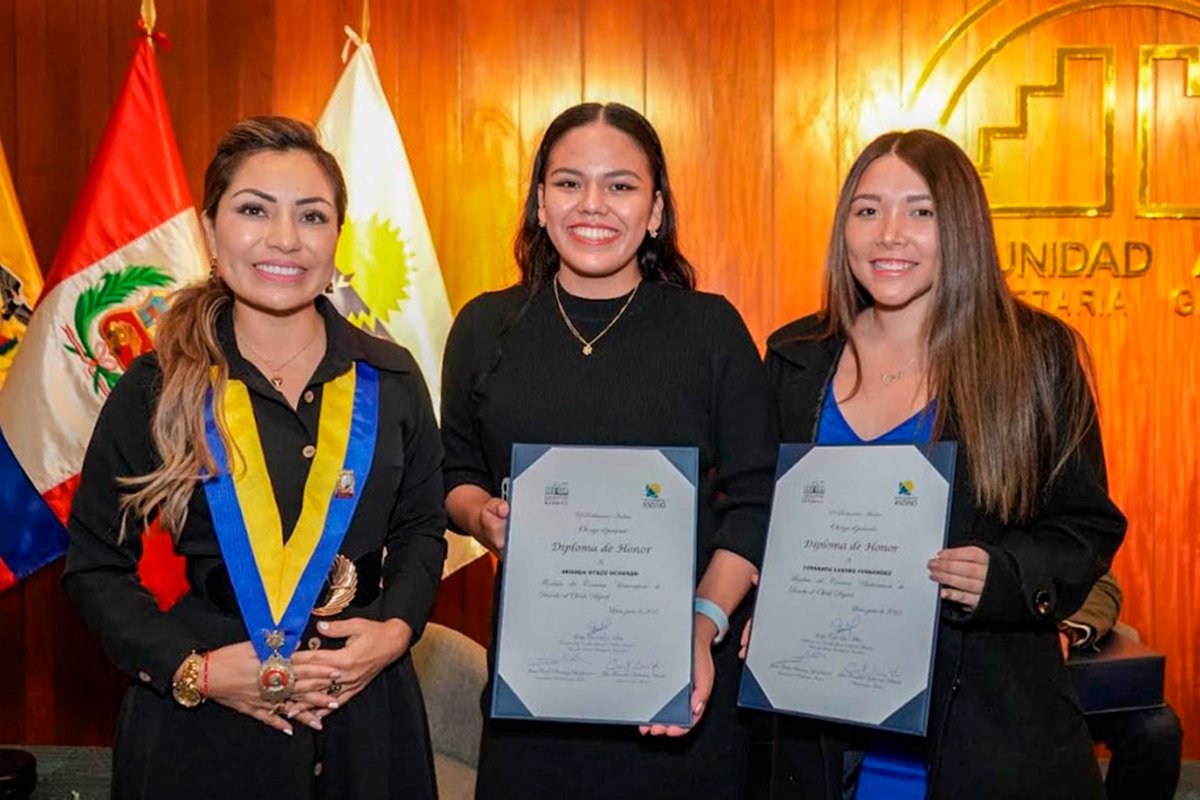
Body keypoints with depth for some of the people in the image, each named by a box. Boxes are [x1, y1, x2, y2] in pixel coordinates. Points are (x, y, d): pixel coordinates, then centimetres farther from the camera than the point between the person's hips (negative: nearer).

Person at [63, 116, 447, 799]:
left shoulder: (391, 379, 1)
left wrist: (397, 629, -8)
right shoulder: (156, 388, -5)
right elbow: (97, 566, -1)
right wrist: (193, 669, -13)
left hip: (365, 706, 2)